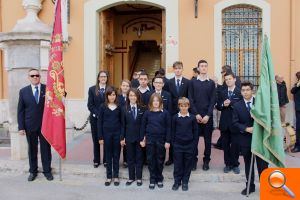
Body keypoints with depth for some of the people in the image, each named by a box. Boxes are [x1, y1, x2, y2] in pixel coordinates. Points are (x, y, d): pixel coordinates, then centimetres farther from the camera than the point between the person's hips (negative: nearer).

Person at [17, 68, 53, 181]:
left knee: (46, 148, 7)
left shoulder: (47, 89, -1)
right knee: (32, 149, 11)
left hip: (45, 125, -1)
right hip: (30, 125, 1)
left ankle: (47, 171, 20)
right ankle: (33, 171, 25)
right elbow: (20, 110, 3)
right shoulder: (23, 91, 3)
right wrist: (21, 127, -2)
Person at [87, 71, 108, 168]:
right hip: (95, 118, 0)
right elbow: (90, 105, -1)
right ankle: (96, 160, 18)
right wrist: (98, 114, -12)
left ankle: (106, 160, 16)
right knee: (96, 140, 7)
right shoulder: (92, 89, 3)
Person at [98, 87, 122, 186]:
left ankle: (116, 176, 19)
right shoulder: (103, 107, -1)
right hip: (107, 133, 0)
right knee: (108, 155, 9)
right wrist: (100, 137, -4)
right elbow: (100, 122, 0)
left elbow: (122, 121, 3)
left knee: (116, 155, 8)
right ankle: (109, 176, 19)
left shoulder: (119, 107, 0)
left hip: (117, 133, 0)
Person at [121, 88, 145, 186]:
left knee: (139, 157, 8)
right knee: (130, 158, 9)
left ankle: (139, 177, 19)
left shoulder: (142, 109, -3)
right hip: (129, 137, 1)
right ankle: (131, 177, 21)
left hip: (139, 136, -1)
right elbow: (123, 124, 1)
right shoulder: (124, 109, 0)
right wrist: (122, 138, -2)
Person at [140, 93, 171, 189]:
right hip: (150, 139, 1)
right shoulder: (147, 113, 0)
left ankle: (159, 179, 25)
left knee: (160, 159, 9)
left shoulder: (165, 113, -4)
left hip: (161, 139, -1)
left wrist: (168, 141, -5)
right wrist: (142, 139, 4)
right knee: (151, 159, 6)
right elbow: (143, 126, 6)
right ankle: (152, 180, 19)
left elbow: (168, 127, -3)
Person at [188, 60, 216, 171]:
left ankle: (206, 161, 16)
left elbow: (213, 100, 1)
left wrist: (208, 115, -9)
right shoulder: (192, 82, 5)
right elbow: (190, 99, 1)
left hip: (207, 116, 1)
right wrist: (196, 114, -9)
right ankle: (194, 160, 14)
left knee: (207, 139, 5)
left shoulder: (211, 83, 7)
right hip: (195, 115, 0)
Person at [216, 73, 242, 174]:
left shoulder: (240, 92, -4)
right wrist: (223, 105, -10)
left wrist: (231, 103, -18)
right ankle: (228, 164, 21)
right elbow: (218, 106, 9)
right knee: (225, 144, 8)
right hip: (224, 122, 4)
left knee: (235, 144, 4)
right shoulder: (222, 93, 11)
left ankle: (235, 164, 18)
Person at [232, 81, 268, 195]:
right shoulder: (237, 106, 1)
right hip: (245, 139, 1)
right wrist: (246, 129, -16)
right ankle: (250, 186, 25)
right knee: (248, 164, 12)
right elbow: (235, 123, -3)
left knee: (262, 164, 5)